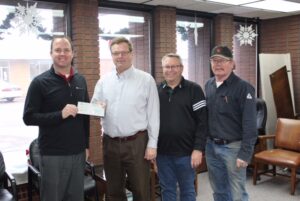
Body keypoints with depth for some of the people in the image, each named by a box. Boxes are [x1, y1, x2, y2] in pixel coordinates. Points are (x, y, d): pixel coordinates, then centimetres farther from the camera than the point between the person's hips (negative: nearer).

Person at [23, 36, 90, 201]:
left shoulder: (81, 81, 8)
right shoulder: (40, 82, -6)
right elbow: (28, 117, -9)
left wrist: (86, 145, 12)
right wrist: (60, 114, -21)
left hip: (78, 152, 4)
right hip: (52, 154, -4)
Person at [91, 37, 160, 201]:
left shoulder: (146, 79, -3)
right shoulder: (103, 81, 7)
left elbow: (153, 115, -4)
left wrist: (152, 144, -8)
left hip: (136, 142, -3)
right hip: (110, 143, 4)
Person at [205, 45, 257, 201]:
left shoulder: (243, 88, -13)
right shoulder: (208, 85, 6)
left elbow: (249, 125, -15)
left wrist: (245, 153, -18)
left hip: (233, 147, -5)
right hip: (211, 146, 6)